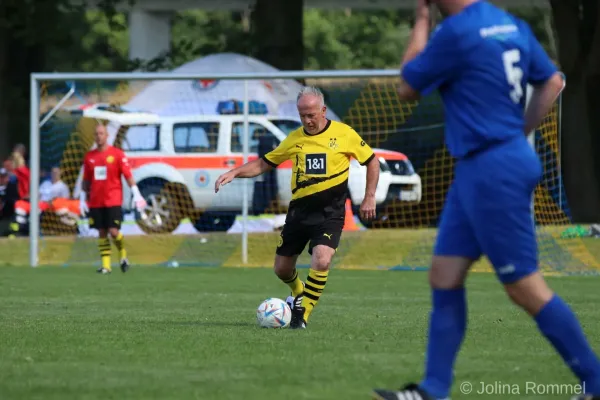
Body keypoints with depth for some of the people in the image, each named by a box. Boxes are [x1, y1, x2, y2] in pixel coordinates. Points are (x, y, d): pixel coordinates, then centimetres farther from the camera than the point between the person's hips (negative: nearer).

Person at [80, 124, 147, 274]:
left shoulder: (117, 154, -2)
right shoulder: (89, 157, 9)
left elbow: (128, 175, -3)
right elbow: (86, 180, 16)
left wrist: (136, 194, -9)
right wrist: (83, 199, 13)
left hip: (113, 201, -4)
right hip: (96, 202, 4)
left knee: (113, 231, -11)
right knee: (102, 233, 2)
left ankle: (123, 255, 14)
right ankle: (106, 265, 5)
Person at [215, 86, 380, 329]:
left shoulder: (343, 134, -4)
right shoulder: (294, 138, 5)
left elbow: (372, 161, 6)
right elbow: (264, 164, 12)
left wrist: (369, 198, -1)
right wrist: (235, 172, -3)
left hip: (330, 212, -4)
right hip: (299, 210, 4)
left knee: (321, 260, -26)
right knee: (282, 268, 8)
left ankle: (303, 314, -10)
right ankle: (298, 293, 44)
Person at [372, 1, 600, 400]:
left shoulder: (457, 33, -18)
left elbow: (408, 89, -5)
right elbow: (552, 83, 17)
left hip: (492, 172, -9)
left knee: (526, 287, -4)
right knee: (444, 276, 10)